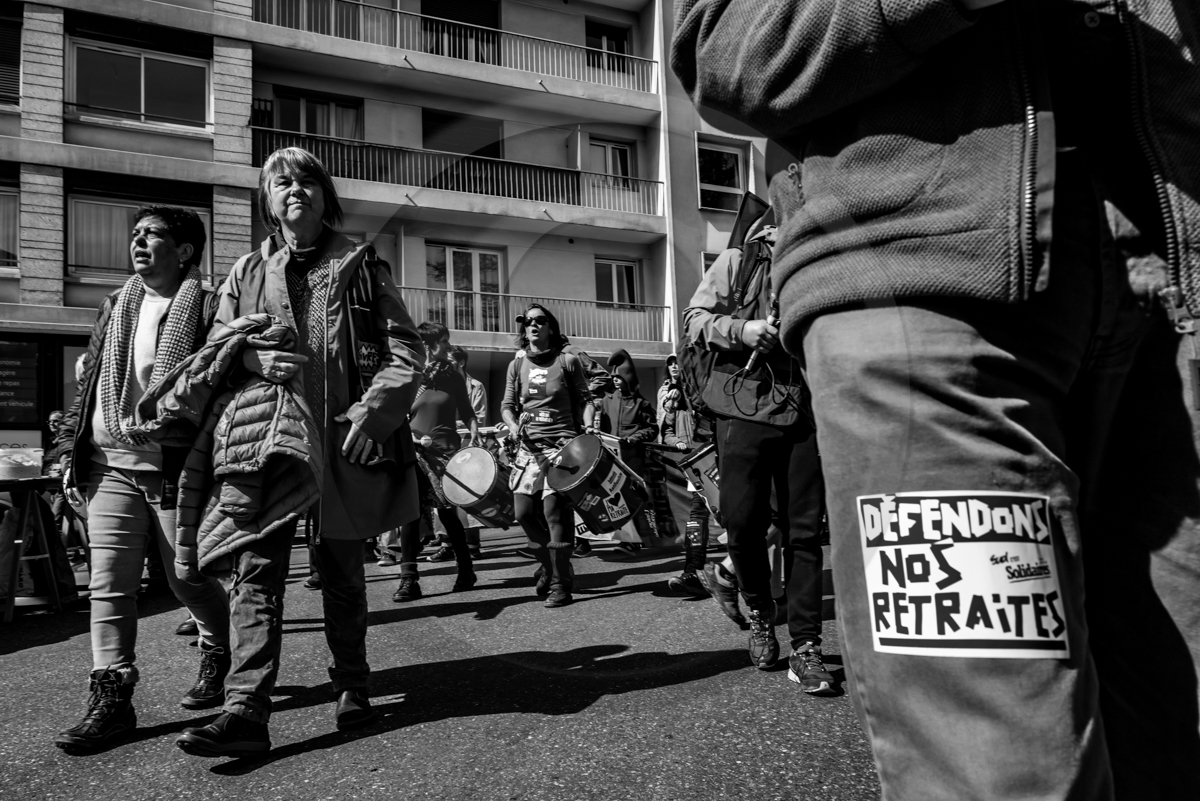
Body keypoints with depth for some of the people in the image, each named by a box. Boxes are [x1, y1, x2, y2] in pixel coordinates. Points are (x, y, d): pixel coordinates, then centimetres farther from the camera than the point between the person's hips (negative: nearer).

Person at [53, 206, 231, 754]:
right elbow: (87, 384, 17)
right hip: (110, 466, 5)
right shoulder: (114, 308, 14)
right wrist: (72, 453, 12)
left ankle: (219, 658, 33)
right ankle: (112, 700, 7)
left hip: (175, 467, -5)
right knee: (108, 584, 1)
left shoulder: (208, 309, -5)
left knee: (188, 579, 7)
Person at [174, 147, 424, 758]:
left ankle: (352, 687, 26)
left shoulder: (361, 267, 8)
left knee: (340, 570, 9)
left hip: (342, 440, -1)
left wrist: (372, 409, -14)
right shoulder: (246, 273, 14)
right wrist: (253, 358, -7)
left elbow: (405, 349, 2)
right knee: (256, 569, -8)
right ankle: (246, 712, -7)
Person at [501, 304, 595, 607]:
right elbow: (507, 405, 12)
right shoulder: (517, 365, 12)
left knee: (554, 511, -12)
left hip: (562, 444, -4)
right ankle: (549, 564, 26)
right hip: (528, 446, 4)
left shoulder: (568, 361, 3)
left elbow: (585, 399, 6)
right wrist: (514, 426, -8)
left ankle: (560, 584, -3)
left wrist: (587, 426, -11)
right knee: (524, 512, 1)